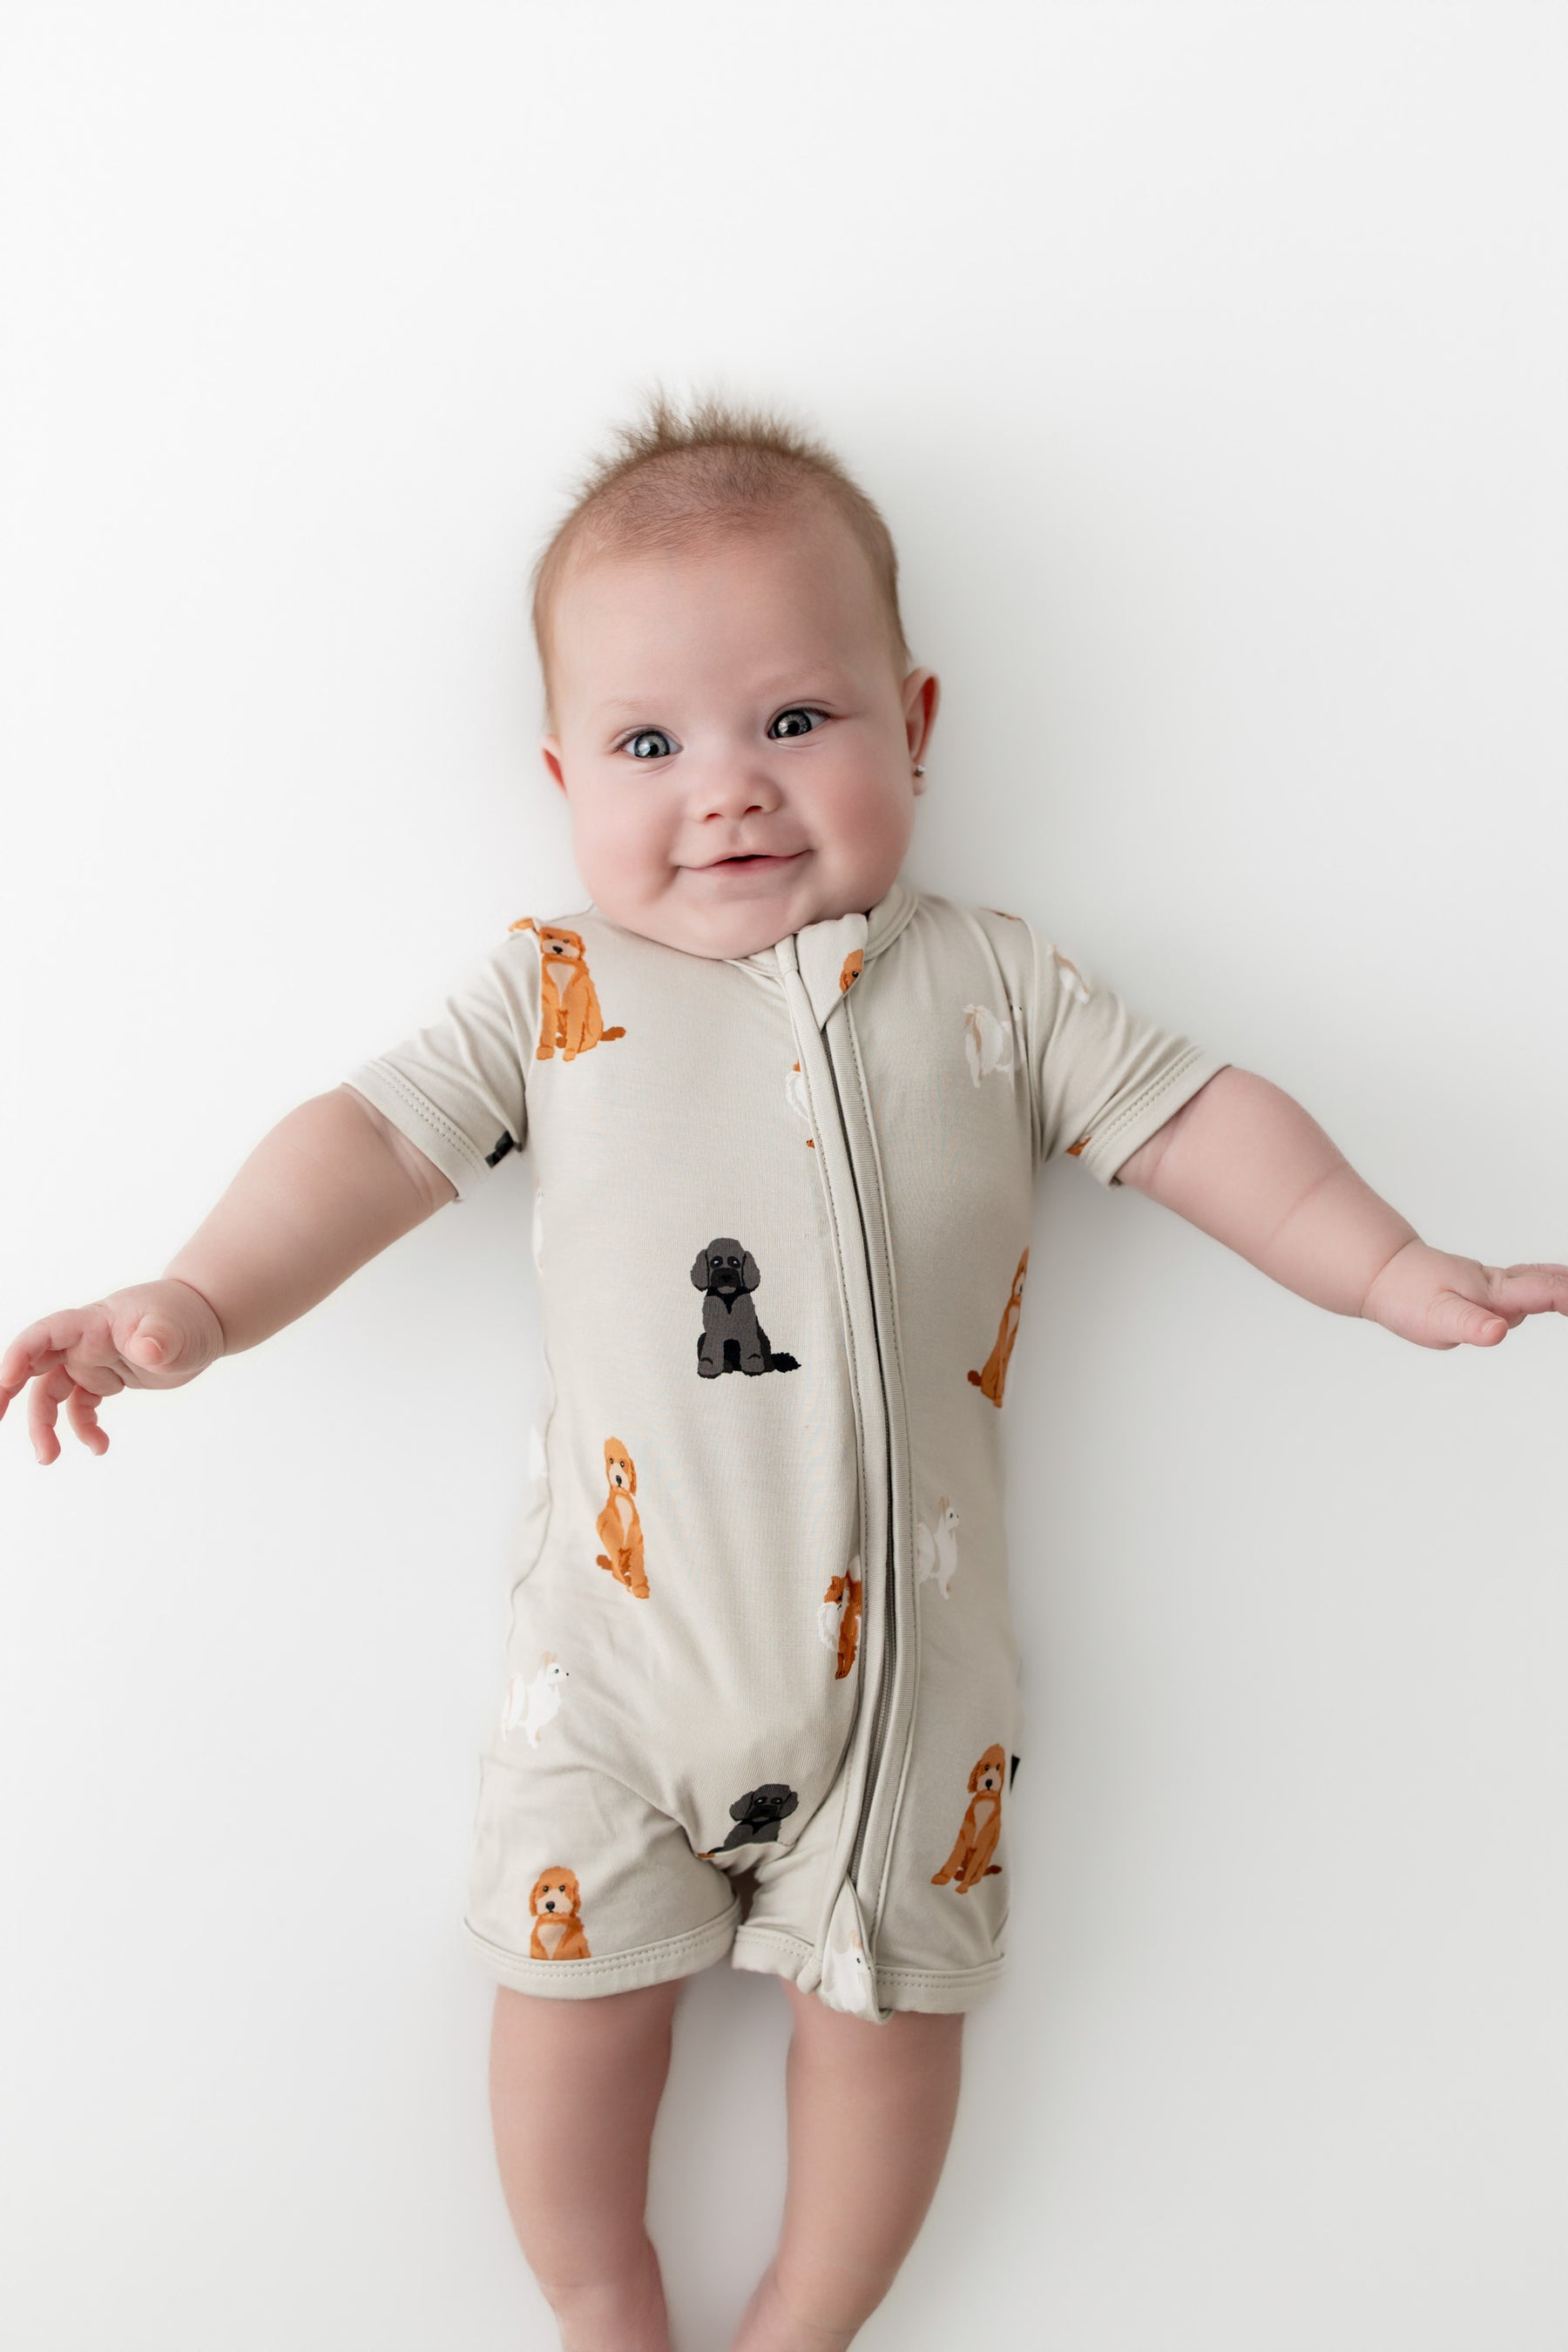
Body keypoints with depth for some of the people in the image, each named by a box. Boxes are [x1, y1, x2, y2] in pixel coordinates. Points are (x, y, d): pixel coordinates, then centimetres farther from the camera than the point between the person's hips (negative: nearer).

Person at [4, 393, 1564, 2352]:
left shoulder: (987, 981, 0)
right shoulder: (549, 991, -1)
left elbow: (1193, 1117, 1)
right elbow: (377, 1134, -6)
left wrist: (1388, 1269, -11)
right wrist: (205, 1298, -21)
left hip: (905, 1641, 1)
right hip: (622, 1634, 0)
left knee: (885, 1995, 12)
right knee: (573, 1979, 11)